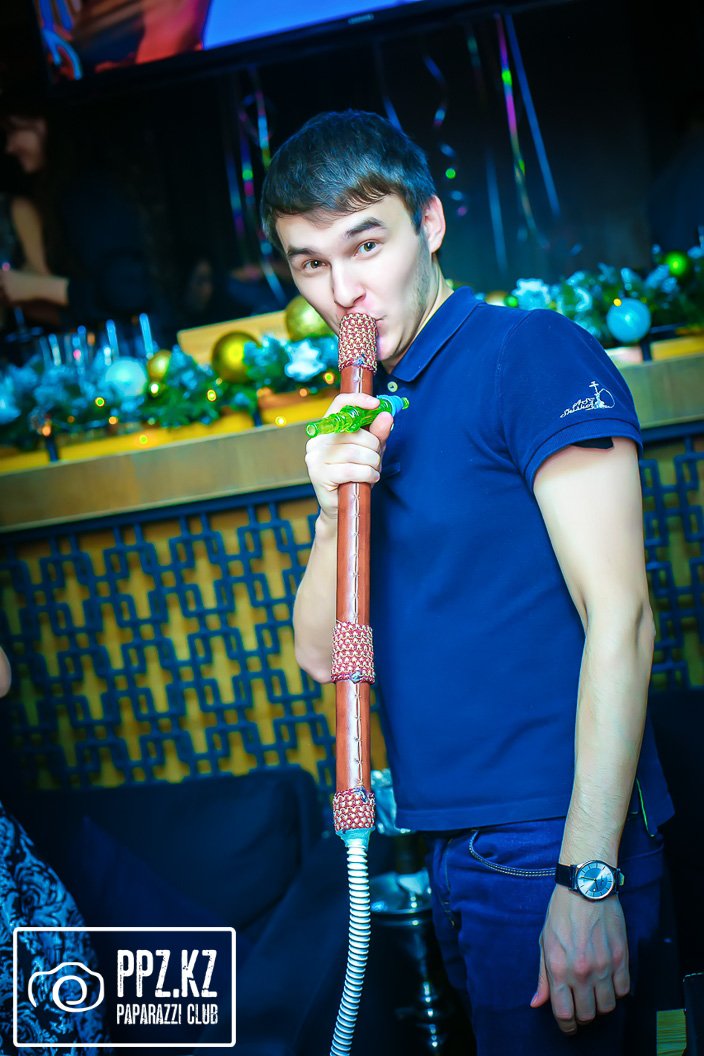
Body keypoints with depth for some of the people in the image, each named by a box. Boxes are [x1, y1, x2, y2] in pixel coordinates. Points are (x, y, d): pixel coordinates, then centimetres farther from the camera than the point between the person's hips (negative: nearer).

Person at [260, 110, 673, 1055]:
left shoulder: (531, 354, -10)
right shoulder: (371, 418, 12)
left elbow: (620, 618, -16)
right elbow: (322, 654, 11)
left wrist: (589, 879, -20)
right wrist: (335, 510, -8)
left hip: (545, 845, -7)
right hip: (453, 852, 7)